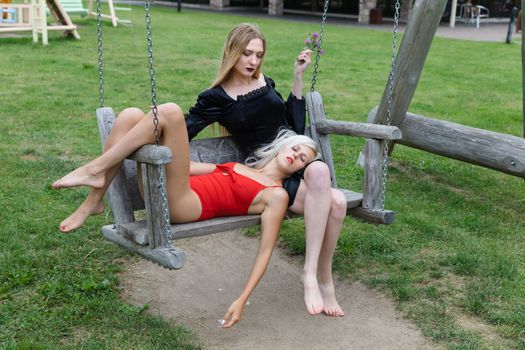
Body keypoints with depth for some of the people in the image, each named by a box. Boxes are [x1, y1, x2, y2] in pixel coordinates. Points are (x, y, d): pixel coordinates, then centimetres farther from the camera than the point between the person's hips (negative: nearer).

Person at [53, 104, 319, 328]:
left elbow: (265, 250, -1)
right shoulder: (239, 167, 27)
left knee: (171, 112, -21)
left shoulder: (277, 195, 7)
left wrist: (242, 300, -11)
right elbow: (188, 165, 30)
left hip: (182, 205, -7)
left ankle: (94, 170, -18)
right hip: (162, 189, 7)